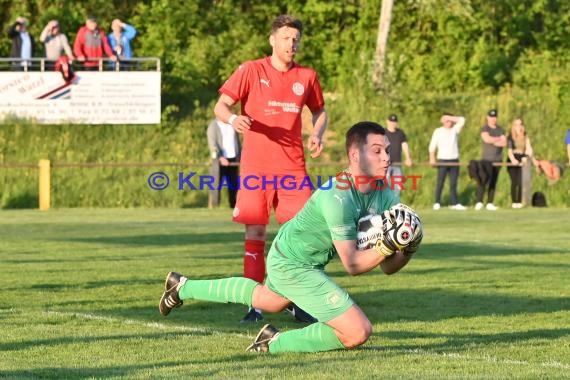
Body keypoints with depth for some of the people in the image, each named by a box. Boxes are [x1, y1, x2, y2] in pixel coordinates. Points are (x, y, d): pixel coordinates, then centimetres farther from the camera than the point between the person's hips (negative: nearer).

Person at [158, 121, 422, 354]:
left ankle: (183, 287, 53)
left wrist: (406, 250, -27)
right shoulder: (338, 198, -33)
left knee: (268, 301, 39)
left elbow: (387, 267, -7)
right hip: (292, 266, -9)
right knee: (358, 332, -17)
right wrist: (386, 247, -44)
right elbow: (352, 264, -31)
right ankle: (275, 343, -3)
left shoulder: (385, 196, -9)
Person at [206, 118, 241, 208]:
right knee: (216, 183, -8)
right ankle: (214, 206, -7)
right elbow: (212, 144, -10)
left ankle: (233, 205, 7)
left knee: (233, 184, 3)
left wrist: (239, 156, 7)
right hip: (219, 160, -5)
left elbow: (237, 141, 21)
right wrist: (220, 157, -21)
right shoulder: (213, 126, 0)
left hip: (233, 159, 5)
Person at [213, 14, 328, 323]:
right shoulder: (251, 71, -1)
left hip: (293, 167, 2)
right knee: (255, 231, -1)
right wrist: (232, 118, -25)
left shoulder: (306, 77, 7)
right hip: (256, 166, -2)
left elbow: (319, 111, 22)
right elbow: (220, 106, -2)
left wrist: (317, 134, 1)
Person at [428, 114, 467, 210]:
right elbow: (432, 145, -2)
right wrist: (432, 158, -14)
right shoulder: (438, 131, 4)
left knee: (453, 183, 2)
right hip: (442, 160, -3)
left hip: (454, 160, 3)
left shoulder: (455, 130, 13)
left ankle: (455, 203, 1)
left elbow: (462, 120, 2)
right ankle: (437, 203, 1)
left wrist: (450, 118, -2)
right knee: (440, 183, -4)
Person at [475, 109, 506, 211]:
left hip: (498, 159, 5)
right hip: (487, 159, -5)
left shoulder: (500, 130, 16)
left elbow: (504, 143, 3)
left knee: (493, 182, 3)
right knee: (484, 179, -16)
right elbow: (487, 139, -17)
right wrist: (499, 139, -4)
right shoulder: (484, 129, 2)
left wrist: (493, 141, -8)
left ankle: (490, 203, 5)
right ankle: (479, 202, -18)